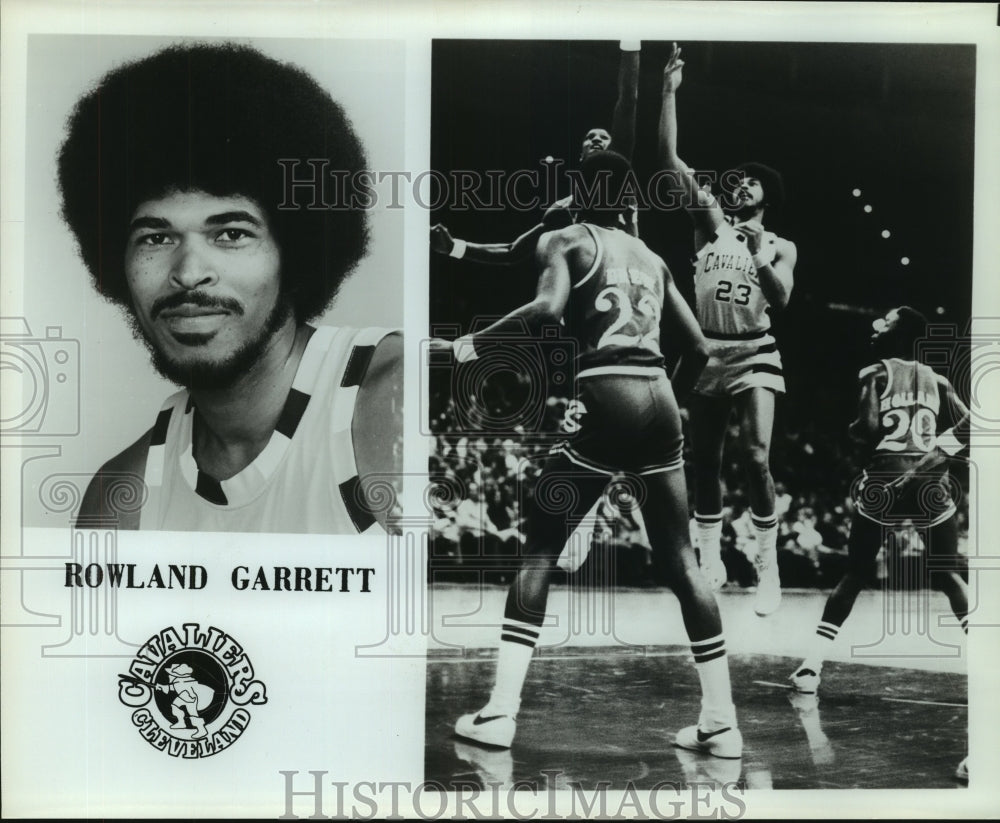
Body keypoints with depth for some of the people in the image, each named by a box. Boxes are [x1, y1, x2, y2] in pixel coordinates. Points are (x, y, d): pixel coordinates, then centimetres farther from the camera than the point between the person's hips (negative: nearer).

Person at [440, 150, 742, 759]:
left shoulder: (564, 240, 6)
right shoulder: (652, 259, 22)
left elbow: (549, 308, -15)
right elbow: (698, 348, 20)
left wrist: (472, 344, -7)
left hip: (607, 397, -5)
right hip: (659, 397, 5)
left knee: (539, 550, 4)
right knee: (680, 560, 11)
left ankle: (500, 712, 1)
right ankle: (721, 723, 14)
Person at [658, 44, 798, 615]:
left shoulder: (781, 246, 6)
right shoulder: (711, 222, 8)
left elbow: (781, 300, -11)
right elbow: (670, 159, 0)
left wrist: (761, 258, -24)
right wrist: (671, 91, -5)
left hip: (754, 354, -2)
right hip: (709, 352, 3)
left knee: (756, 456, -15)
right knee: (705, 462, 7)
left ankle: (769, 572, -11)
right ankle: (711, 564, 18)